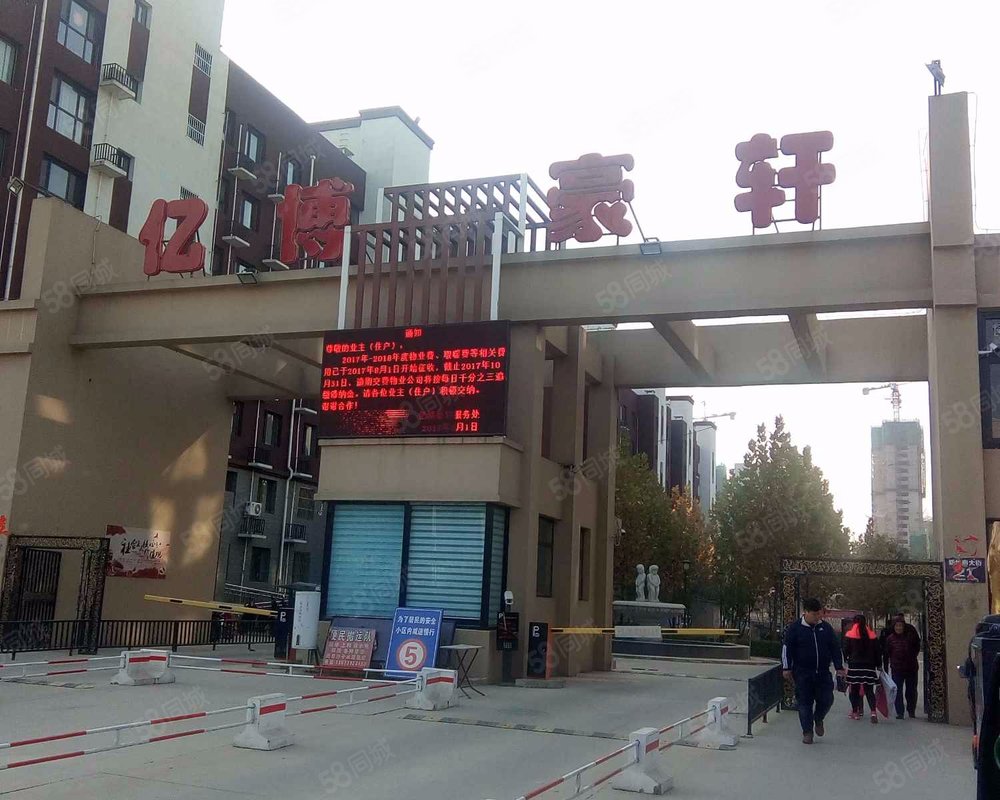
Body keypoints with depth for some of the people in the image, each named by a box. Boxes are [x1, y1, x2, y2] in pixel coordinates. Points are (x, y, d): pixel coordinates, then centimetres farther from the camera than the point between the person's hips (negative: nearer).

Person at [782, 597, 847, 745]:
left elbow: (835, 648, 11)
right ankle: (807, 732, 11)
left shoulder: (826, 627, 6)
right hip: (802, 673, -3)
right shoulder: (795, 628, -4)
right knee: (805, 703, 0)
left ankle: (818, 720, 30)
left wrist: (839, 667, 6)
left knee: (826, 700, 0)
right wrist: (786, 668, -6)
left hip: (823, 672, 3)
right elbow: (786, 648, -2)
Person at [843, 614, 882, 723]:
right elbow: (877, 652, 6)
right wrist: (878, 665, 14)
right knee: (869, 690, 4)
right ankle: (873, 712, -12)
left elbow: (845, 651, -4)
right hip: (869, 665, 2)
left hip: (854, 665, -2)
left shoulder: (849, 635, -5)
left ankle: (855, 712, 13)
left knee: (854, 689, 8)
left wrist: (848, 659, 16)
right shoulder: (872, 635, 3)